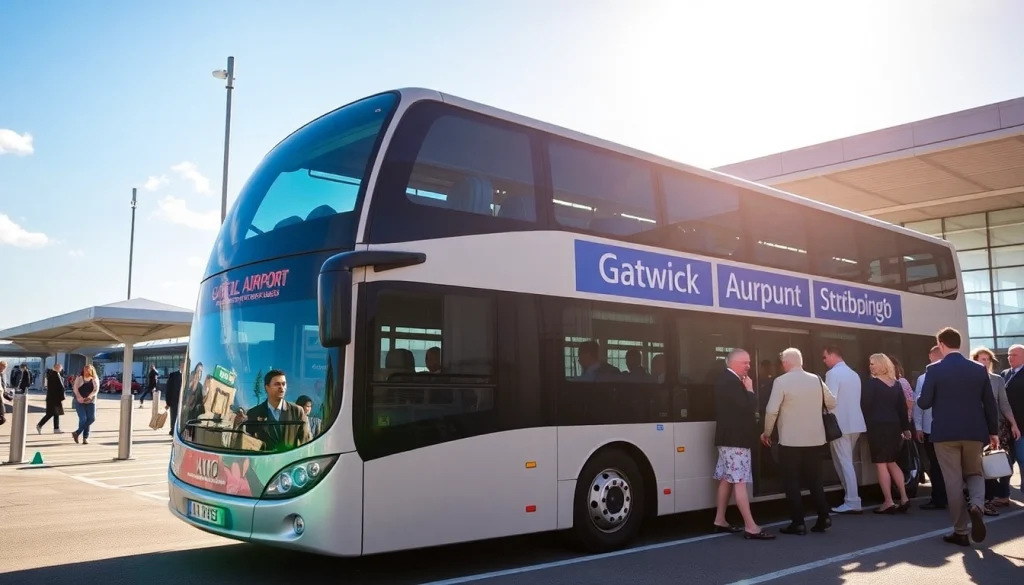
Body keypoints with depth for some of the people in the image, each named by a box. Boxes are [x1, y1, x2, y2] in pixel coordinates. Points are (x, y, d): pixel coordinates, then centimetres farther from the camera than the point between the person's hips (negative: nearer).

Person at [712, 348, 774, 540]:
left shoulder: (726, 380, 16)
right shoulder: (732, 382, -18)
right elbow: (748, 406, -23)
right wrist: (750, 389, -10)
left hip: (730, 438, 11)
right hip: (735, 439, -11)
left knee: (727, 479, 14)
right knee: (739, 482, -11)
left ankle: (720, 520, 20)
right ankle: (750, 527, -11)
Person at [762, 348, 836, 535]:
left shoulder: (781, 381, -10)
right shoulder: (816, 380, 4)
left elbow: (772, 410, -14)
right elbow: (832, 403, 15)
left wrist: (767, 433, 0)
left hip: (790, 440, -5)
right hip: (815, 439, 5)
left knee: (792, 481, 3)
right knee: (814, 479, 14)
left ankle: (798, 523, 3)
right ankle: (823, 517, 12)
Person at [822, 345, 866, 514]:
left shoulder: (833, 373, -12)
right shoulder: (854, 374, 13)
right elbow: (854, 399, 16)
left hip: (840, 423, -8)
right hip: (854, 422, 8)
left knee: (844, 463, -4)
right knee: (846, 462, 15)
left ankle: (852, 503, -3)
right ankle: (851, 499, 16)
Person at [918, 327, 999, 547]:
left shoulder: (934, 370, -8)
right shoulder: (979, 369, 2)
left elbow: (924, 403, -8)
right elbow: (990, 403, 5)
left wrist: (929, 398, 17)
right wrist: (993, 431, 13)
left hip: (945, 433, -3)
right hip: (974, 432, 3)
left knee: (953, 480, 4)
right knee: (975, 473, 19)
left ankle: (961, 532, 6)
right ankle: (977, 505, -11)